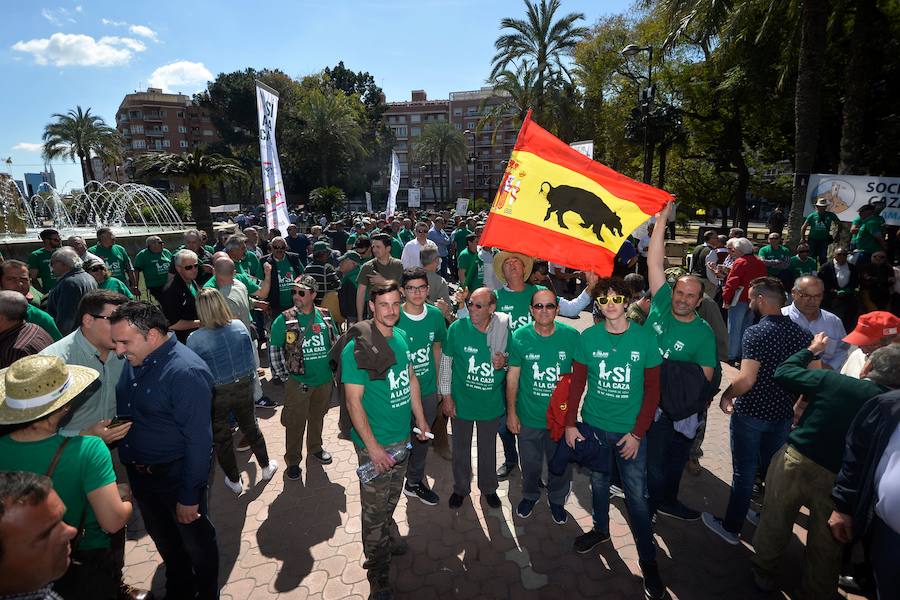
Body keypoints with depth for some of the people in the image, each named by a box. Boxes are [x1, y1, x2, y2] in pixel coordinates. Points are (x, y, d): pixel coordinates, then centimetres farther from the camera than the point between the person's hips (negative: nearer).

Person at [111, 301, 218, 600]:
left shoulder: (187, 372, -28)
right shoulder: (134, 360, -3)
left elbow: (198, 440, -25)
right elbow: (124, 413, 11)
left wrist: (189, 497, -20)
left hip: (176, 475, -7)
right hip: (138, 472, 7)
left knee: (196, 539, 15)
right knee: (163, 538, 26)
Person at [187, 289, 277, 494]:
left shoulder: (194, 339, -21)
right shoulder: (239, 326, -13)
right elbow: (252, 357, -4)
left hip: (215, 395, -3)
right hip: (243, 388, 3)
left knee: (222, 438, 19)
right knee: (250, 427, 25)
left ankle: (234, 481, 37)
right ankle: (266, 467, 43)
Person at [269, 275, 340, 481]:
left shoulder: (326, 317, -1)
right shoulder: (284, 320, -10)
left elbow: (336, 343, 11)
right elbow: (274, 349, -4)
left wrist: (334, 368, 9)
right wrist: (284, 377, -6)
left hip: (324, 379, 3)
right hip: (298, 382, -3)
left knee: (317, 417, 21)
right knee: (295, 423, 6)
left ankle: (315, 448, 43)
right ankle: (293, 461, 23)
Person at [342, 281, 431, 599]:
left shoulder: (401, 337, -1)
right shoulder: (356, 349, -22)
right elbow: (353, 401, -21)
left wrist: (420, 418, 13)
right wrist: (373, 447, -21)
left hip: (402, 438, 6)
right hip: (374, 444, -6)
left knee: (392, 498, 26)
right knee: (375, 510, 10)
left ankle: (390, 535, 52)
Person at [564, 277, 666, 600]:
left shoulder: (645, 338, -9)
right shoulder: (588, 337, -6)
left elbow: (653, 389, -5)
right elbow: (577, 383, 0)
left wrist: (637, 433, -9)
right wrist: (570, 424, -4)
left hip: (630, 430, -2)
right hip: (593, 425, 2)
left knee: (636, 494, 5)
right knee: (598, 481, 19)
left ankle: (648, 560, 24)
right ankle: (600, 528, 45)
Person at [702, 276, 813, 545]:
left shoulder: (756, 332, -21)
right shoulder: (802, 333, -1)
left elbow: (746, 379, -28)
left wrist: (726, 396, -11)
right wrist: (796, 405, 16)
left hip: (750, 414, -6)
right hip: (783, 414, 6)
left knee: (744, 473, 7)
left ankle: (731, 528, 21)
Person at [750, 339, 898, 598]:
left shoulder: (832, 381, -14)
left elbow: (782, 372, -2)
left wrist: (811, 350, 12)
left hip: (795, 463, -1)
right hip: (838, 480, 1)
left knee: (776, 521, 19)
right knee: (825, 546, 19)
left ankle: (764, 571, 37)